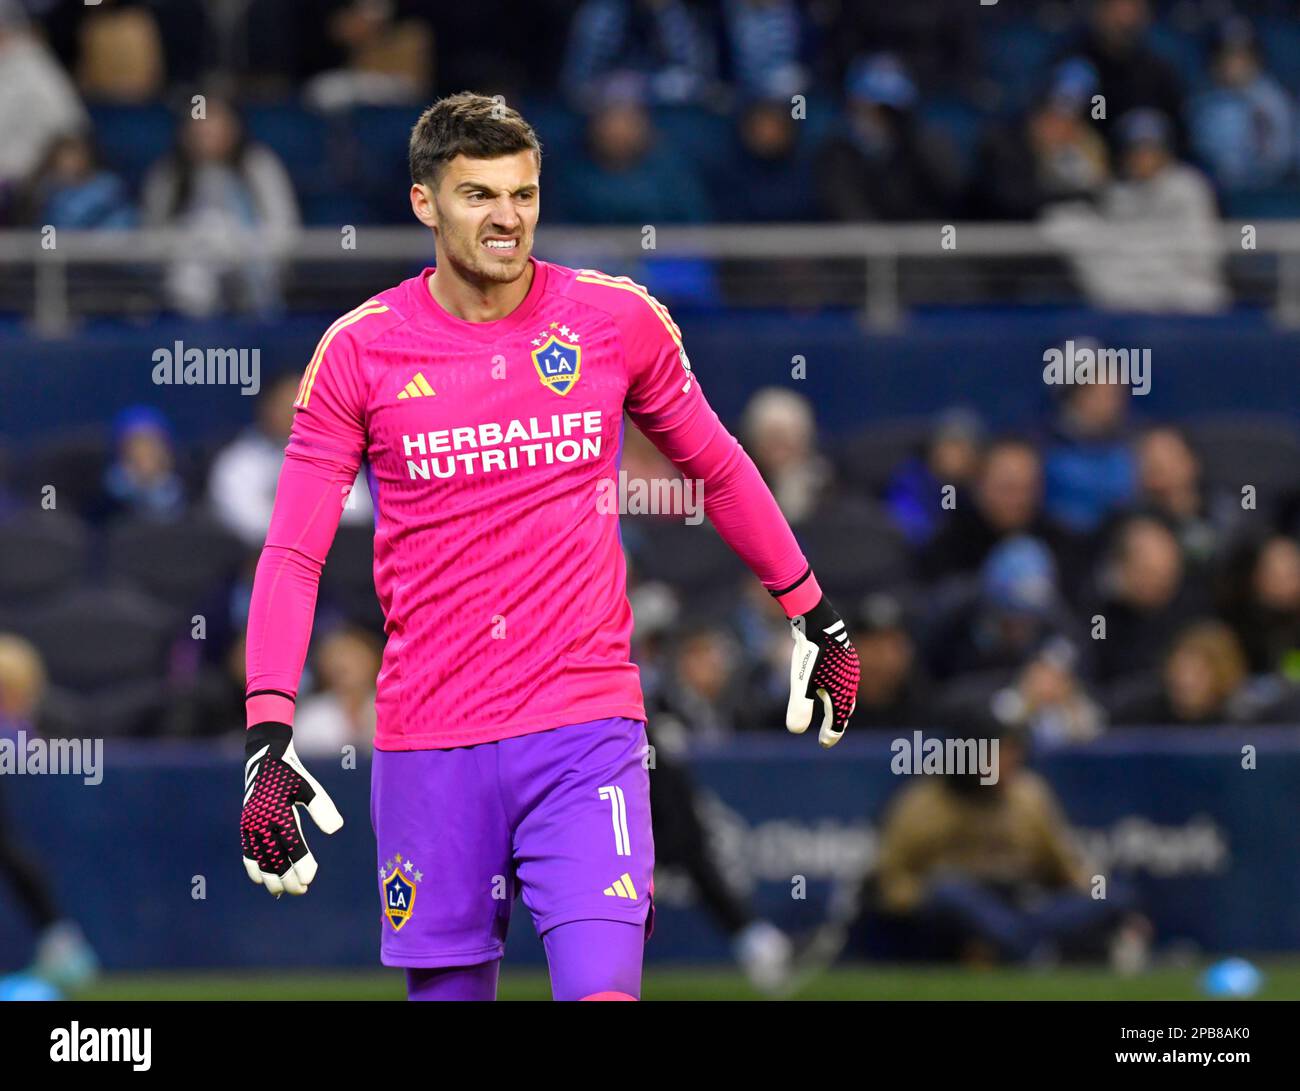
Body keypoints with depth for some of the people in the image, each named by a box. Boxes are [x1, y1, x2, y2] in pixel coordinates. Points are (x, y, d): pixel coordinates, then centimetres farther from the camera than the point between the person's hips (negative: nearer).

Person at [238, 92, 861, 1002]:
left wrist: (815, 615, 24)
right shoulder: (359, 351, -1)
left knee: (602, 994, -16)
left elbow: (717, 467, 17)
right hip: (427, 746, 1)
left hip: (587, 728, -1)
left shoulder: (620, 319, 1)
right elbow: (293, 556, -2)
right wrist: (269, 740, -12)